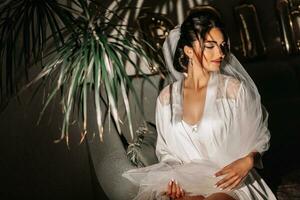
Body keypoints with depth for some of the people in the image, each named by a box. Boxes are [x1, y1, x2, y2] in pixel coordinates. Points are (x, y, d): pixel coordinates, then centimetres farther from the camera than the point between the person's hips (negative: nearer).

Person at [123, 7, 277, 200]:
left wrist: (247, 161, -15)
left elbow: (259, 140, 6)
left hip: (230, 181, -2)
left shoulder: (234, 89, -2)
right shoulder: (167, 97, 5)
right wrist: (172, 180, -7)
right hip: (185, 182, 2)